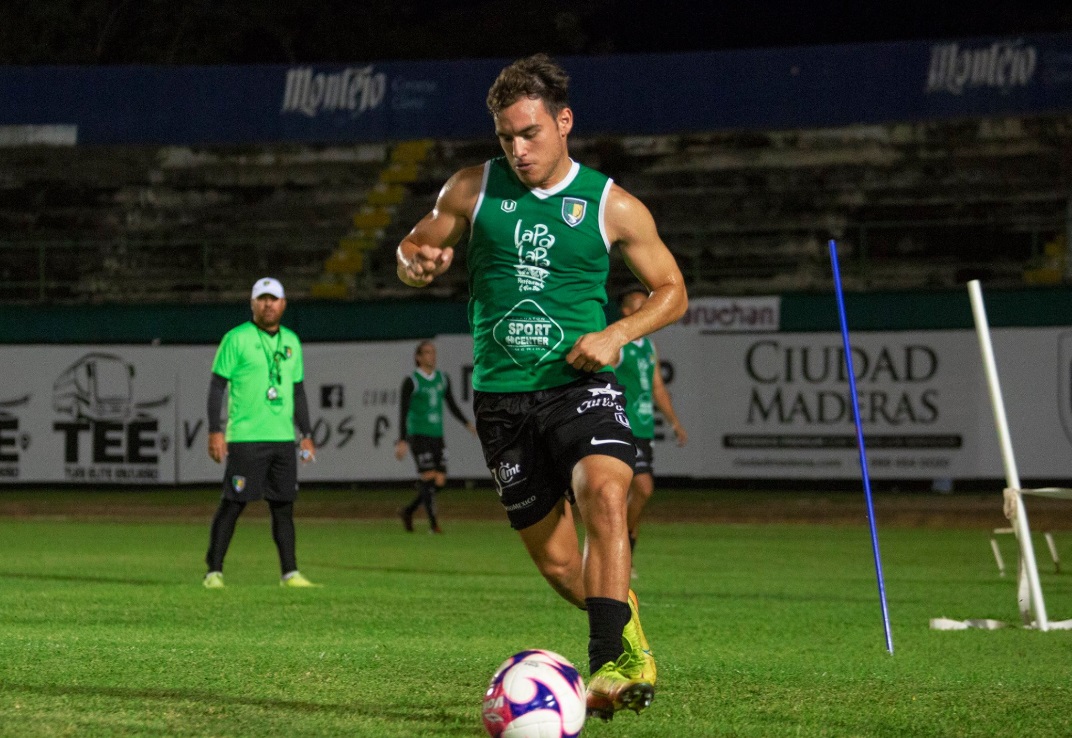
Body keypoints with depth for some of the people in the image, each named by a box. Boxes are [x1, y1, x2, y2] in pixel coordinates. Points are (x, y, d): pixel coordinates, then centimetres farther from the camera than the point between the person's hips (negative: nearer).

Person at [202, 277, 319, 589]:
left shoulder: (291, 341, 14)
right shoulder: (236, 339, -3)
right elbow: (217, 386, -4)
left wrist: (306, 435, 16)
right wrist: (215, 431, -12)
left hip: (283, 437, 5)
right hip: (245, 437, -5)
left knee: (284, 505, 6)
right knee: (233, 504, -6)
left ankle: (290, 573, 10)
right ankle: (214, 572, -1)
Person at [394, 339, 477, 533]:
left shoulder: (443, 379, 10)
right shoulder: (411, 382, -6)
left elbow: (452, 406, 16)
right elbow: (403, 413, -8)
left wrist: (468, 424, 3)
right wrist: (402, 441, -14)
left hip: (437, 435, 6)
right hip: (418, 435, -6)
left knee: (440, 481, 2)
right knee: (428, 477, -12)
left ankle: (408, 511, 20)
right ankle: (433, 523, -5)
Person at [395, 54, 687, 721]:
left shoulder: (613, 207, 2)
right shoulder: (474, 191, 5)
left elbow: (672, 291, 10)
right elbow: (413, 249, 17)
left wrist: (617, 334, -8)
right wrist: (417, 263, -9)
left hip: (581, 385, -2)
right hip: (501, 397, 3)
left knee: (604, 492, -32)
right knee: (558, 564, 4)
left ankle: (609, 663, -37)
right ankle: (632, 642, 31)